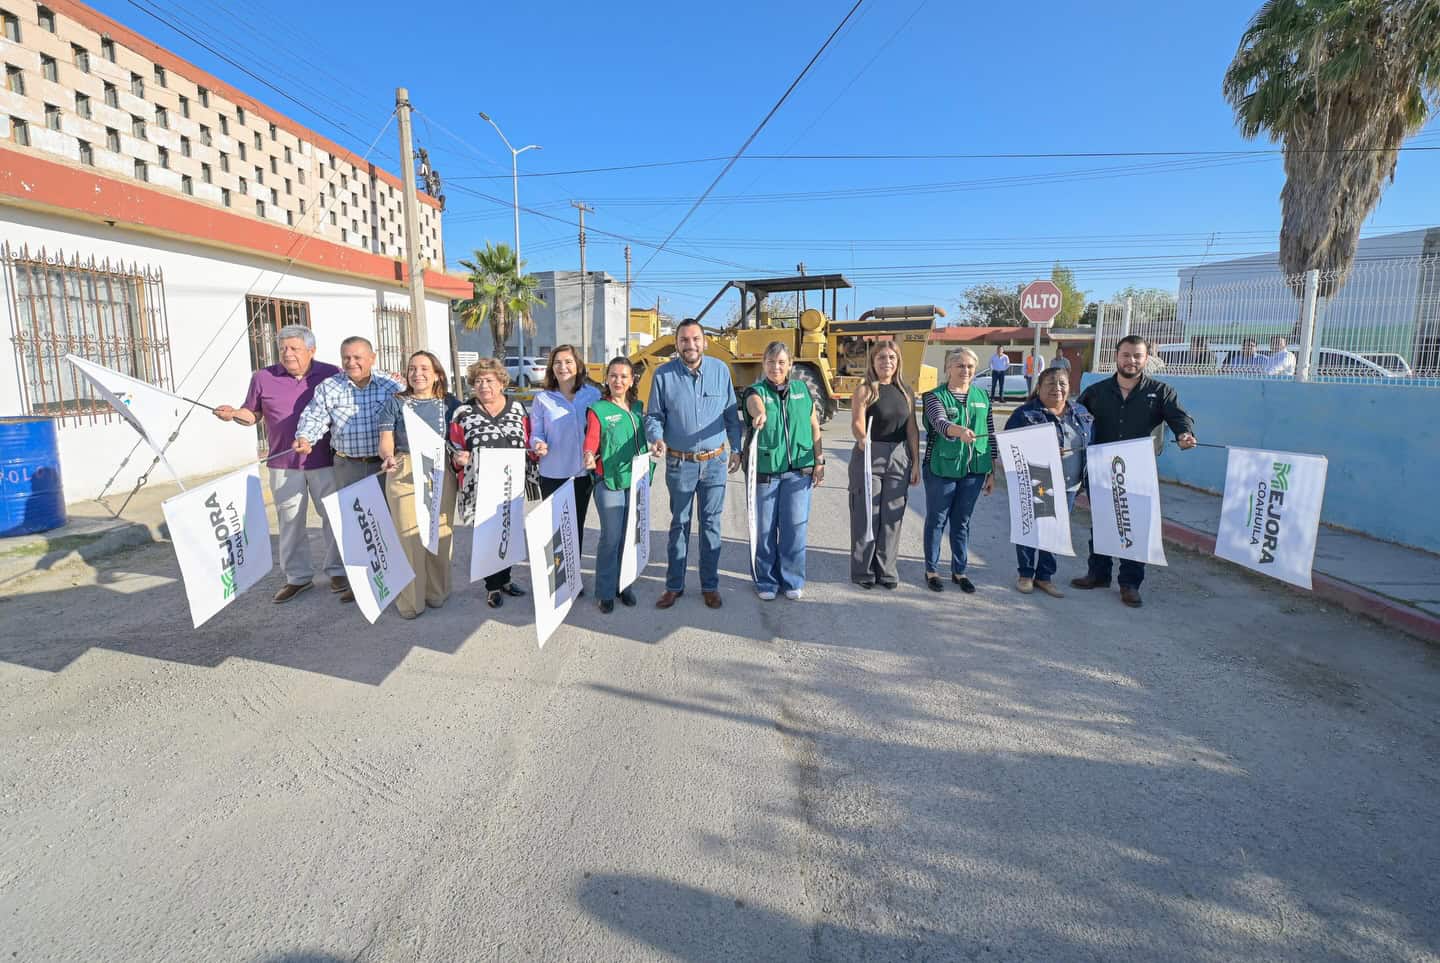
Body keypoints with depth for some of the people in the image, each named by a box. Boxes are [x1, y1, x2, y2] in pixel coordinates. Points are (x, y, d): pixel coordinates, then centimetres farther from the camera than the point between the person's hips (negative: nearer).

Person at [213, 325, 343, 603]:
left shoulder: (332, 375, 0)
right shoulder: (263, 378, 5)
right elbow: (252, 414, 13)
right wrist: (233, 414, -6)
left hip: (325, 461, -1)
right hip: (283, 464, 2)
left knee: (334, 516, 5)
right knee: (290, 521, 8)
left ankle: (337, 571, 19)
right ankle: (298, 576, 21)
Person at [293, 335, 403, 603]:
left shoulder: (390, 387, 1)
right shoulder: (328, 388, 3)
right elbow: (315, 417, -4)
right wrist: (305, 438, -24)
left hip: (384, 464, -1)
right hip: (348, 467, 1)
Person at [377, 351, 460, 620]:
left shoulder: (450, 403, 9)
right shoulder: (395, 403, 6)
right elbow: (386, 441, 0)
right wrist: (388, 457, -21)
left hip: (441, 474, 2)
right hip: (404, 474, -1)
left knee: (440, 534, 6)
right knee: (410, 536, -2)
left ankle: (437, 593, 22)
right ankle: (410, 601, 9)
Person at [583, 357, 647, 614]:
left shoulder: (638, 407, 9)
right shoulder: (597, 410, -6)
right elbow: (591, 444, -8)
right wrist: (590, 458, -29)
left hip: (636, 481, 4)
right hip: (609, 482, -4)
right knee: (611, 538, -1)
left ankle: (624, 585, 25)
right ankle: (606, 592, 12)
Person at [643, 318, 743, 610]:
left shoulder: (720, 369, -1)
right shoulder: (663, 374, -5)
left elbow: (731, 413, 7)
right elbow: (653, 415, -1)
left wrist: (736, 449, 6)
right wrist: (656, 439, -20)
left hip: (715, 462, 1)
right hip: (679, 463, -1)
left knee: (711, 524, 10)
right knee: (679, 524, 11)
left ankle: (710, 585, 23)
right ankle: (674, 585, 22)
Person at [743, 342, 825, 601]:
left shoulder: (802, 389, 8)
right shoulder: (756, 391, -2)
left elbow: (814, 426, 12)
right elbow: (755, 403, -27)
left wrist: (819, 461, 9)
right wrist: (759, 414, -51)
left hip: (798, 471, 2)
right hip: (765, 471, -2)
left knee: (795, 527, 5)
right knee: (765, 528, 5)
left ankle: (792, 581, 20)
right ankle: (766, 581, 20)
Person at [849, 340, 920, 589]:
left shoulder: (906, 392, 9)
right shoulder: (864, 390, -5)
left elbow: (912, 428, 10)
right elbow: (857, 422, -17)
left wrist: (916, 462, 7)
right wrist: (862, 438, -33)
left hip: (899, 457, 4)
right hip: (869, 456, -4)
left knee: (892, 516, 8)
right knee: (866, 515, 1)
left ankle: (886, 569, 20)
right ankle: (863, 571, 14)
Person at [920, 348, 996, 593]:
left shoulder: (983, 398, 8)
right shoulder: (935, 396, -6)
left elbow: (990, 435, 11)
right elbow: (940, 422, -26)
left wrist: (991, 473, 10)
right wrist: (959, 431, -47)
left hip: (974, 470, 4)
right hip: (942, 469, -4)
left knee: (962, 522, 13)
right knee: (936, 520, 7)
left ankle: (959, 571, 27)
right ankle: (931, 570, 21)